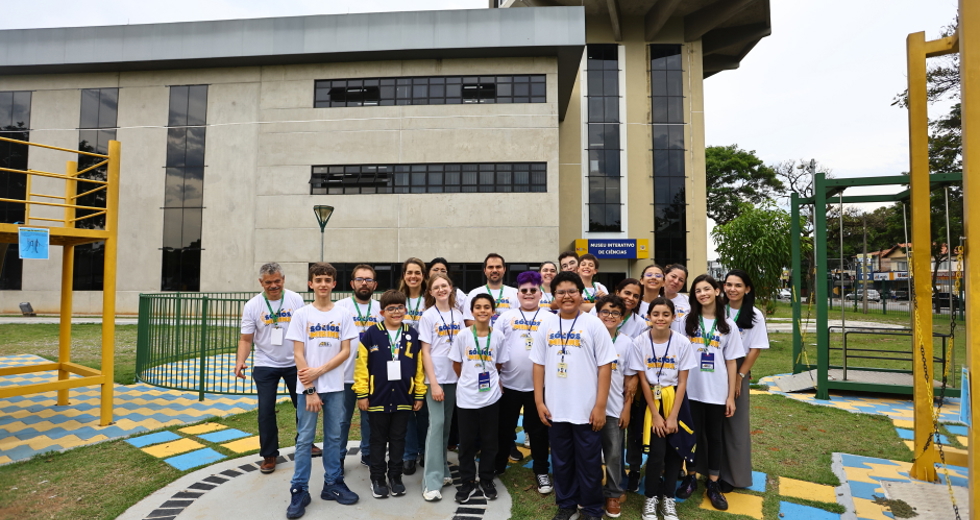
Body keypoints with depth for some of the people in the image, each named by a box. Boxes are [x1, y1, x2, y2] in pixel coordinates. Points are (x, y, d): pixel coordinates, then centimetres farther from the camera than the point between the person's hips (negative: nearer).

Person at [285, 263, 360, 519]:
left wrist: (319, 371, -13)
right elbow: (298, 355, -5)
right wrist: (309, 390, -10)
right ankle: (299, 491, 15)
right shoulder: (301, 314, -2)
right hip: (308, 387, -1)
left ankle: (332, 484, 24)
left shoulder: (343, 315, 2)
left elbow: (346, 351, -1)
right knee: (304, 439, 4)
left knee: (333, 437, 11)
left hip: (335, 387, 2)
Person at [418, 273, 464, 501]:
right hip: (436, 378, -4)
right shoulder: (428, 316, -5)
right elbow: (425, 352, -8)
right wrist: (433, 383, -14)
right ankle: (432, 482, -3)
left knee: (446, 425, 11)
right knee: (437, 424, -8)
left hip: (454, 377, 4)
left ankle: (442, 471, 23)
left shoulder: (458, 316, 8)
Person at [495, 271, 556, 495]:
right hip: (509, 383, 1)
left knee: (538, 430, 11)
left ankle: (541, 471, 27)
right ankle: (497, 466, 31)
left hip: (538, 384, -1)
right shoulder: (506, 317, 4)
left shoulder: (550, 318, 1)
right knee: (505, 427, 14)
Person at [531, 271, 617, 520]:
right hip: (555, 408, 3)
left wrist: (600, 406, -11)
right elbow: (539, 365, 8)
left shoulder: (593, 324, -5)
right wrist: (539, 401, 3)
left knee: (588, 462, 9)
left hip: (586, 409, -3)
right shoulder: (547, 325, 5)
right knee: (561, 460, 16)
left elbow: (605, 366, -7)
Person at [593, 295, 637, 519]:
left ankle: (613, 494, 27)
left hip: (614, 408, 0)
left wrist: (627, 408, 0)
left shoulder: (627, 342, -2)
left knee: (614, 454, 8)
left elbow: (631, 378, 2)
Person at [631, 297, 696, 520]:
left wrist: (673, 416, -9)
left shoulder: (682, 343, -10)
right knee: (657, 452, -7)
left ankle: (668, 498, 25)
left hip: (675, 400, 1)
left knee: (674, 450, 5)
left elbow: (682, 382, -6)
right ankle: (651, 498, 15)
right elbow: (643, 380, -7)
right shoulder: (640, 342, -11)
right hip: (651, 400, -1)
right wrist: (655, 414, -9)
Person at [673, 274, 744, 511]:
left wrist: (731, 395, 0)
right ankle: (691, 477, 27)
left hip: (717, 392, 1)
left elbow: (731, 362, 2)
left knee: (715, 436, 10)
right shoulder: (685, 322, 0)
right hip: (691, 390, 0)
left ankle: (713, 484, 23)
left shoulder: (728, 325, 3)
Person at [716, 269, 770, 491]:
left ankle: (732, 475, 18)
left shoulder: (754, 315, -3)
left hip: (738, 371, -1)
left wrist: (740, 376, -7)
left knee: (735, 423, 5)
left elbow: (755, 349, -3)